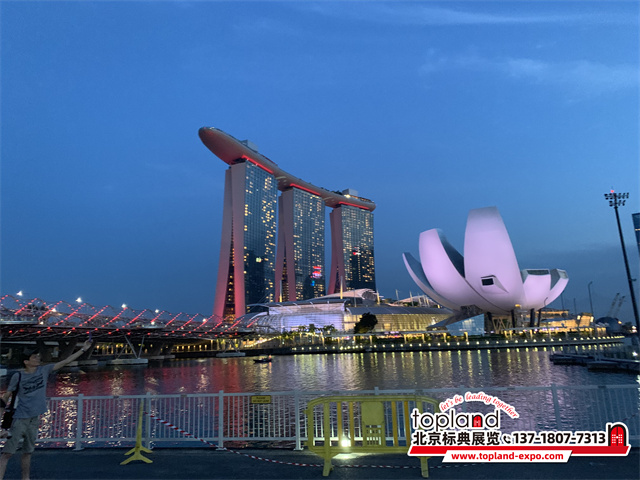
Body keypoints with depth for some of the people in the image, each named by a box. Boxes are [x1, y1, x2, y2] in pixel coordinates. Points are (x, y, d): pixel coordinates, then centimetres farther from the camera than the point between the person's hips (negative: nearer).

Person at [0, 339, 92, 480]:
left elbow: (65, 362, 2)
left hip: (35, 419, 4)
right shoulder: (18, 376, -7)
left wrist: (83, 349, 0)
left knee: (28, 452, 16)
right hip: (20, 419, -4)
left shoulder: (44, 370, 2)